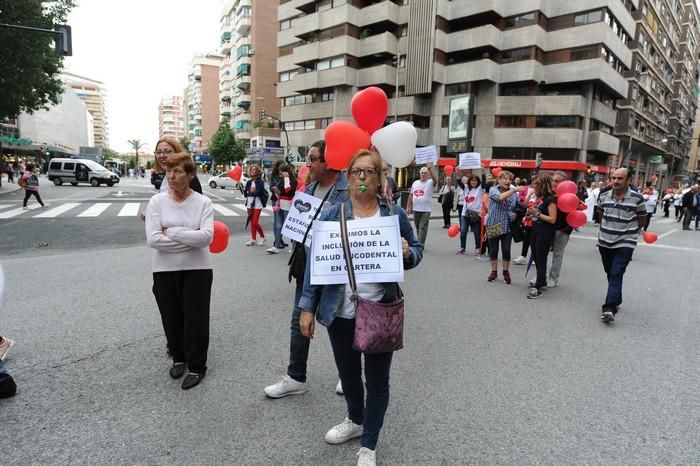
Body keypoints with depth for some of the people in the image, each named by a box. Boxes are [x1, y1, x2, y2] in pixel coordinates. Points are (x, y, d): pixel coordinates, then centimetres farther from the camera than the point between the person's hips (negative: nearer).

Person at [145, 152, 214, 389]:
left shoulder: (203, 202, -6)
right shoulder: (157, 201, -5)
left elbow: (206, 237, -20)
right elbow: (153, 239, -16)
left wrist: (172, 232, -17)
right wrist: (191, 239, -17)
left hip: (197, 269, -2)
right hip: (164, 270, 2)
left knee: (196, 318, 4)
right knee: (171, 317, 15)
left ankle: (197, 366, 22)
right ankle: (178, 358, 39)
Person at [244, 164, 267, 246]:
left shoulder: (260, 182, -5)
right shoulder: (249, 182, 10)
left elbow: (261, 193, -14)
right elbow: (245, 193, 6)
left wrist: (253, 192, -10)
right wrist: (251, 192, -12)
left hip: (257, 204, -5)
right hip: (250, 203, 5)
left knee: (255, 222, -8)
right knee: (252, 222, 8)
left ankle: (262, 236, 13)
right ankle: (253, 239, 15)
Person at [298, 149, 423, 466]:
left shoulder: (395, 214, -1)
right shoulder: (332, 215, -2)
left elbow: (416, 252, 7)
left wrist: (407, 253, -18)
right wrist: (308, 307, -3)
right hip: (340, 312, 2)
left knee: (376, 379, 11)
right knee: (348, 372, 21)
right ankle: (356, 420, 49)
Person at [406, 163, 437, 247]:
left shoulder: (430, 182, -4)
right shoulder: (415, 183, 10)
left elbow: (435, 181, -29)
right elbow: (411, 195, 14)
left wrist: (430, 169, -39)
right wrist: (408, 207, 10)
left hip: (426, 210, -5)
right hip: (415, 209, 5)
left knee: (423, 227, -7)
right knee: (418, 227, 14)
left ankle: (421, 244, -7)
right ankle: (420, 242, 26)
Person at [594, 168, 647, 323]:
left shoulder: (637, 198, -10)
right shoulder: (603, 196, 1)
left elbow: (642, 219, 4)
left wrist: (629, 231, 12)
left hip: (625, 243, -4)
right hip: (605, 242, 5)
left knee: (616, 274, -13)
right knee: (610, 274, 15)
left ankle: (609, 308, -19)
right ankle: (616, 301, 33)